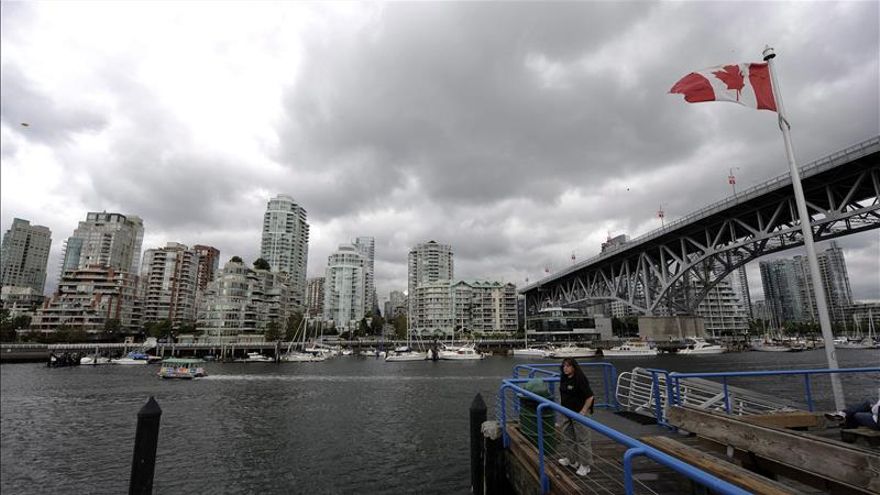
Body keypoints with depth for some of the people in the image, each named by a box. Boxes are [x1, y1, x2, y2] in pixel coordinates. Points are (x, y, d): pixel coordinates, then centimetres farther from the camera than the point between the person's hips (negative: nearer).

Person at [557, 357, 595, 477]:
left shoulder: (580, 379, -21)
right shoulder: (563, 378, 3)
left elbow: (590, 397, -21)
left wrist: (583, 411, -20)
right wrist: (561, 405, 13)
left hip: (579, 413, -8)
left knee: (582, 439, 2)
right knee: (567, 437, 18)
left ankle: (585, 465, 13)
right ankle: (571, 459, 35)